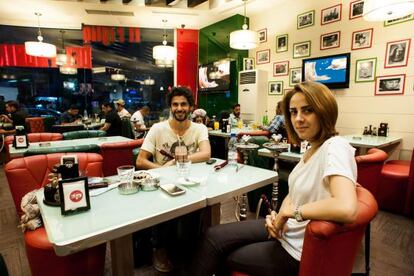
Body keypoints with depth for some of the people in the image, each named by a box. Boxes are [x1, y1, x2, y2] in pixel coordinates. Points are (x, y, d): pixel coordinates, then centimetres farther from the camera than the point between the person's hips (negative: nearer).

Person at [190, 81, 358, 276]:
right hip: (287, 230, 7)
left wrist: (289, 211, -26)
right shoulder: (313, 148, 3)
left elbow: (346, 208, -40)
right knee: (214, 236, 4)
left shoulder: (336, 148, -24)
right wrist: (279, 216, -9)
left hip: (299, 250, -7)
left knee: (224, 258, 4)